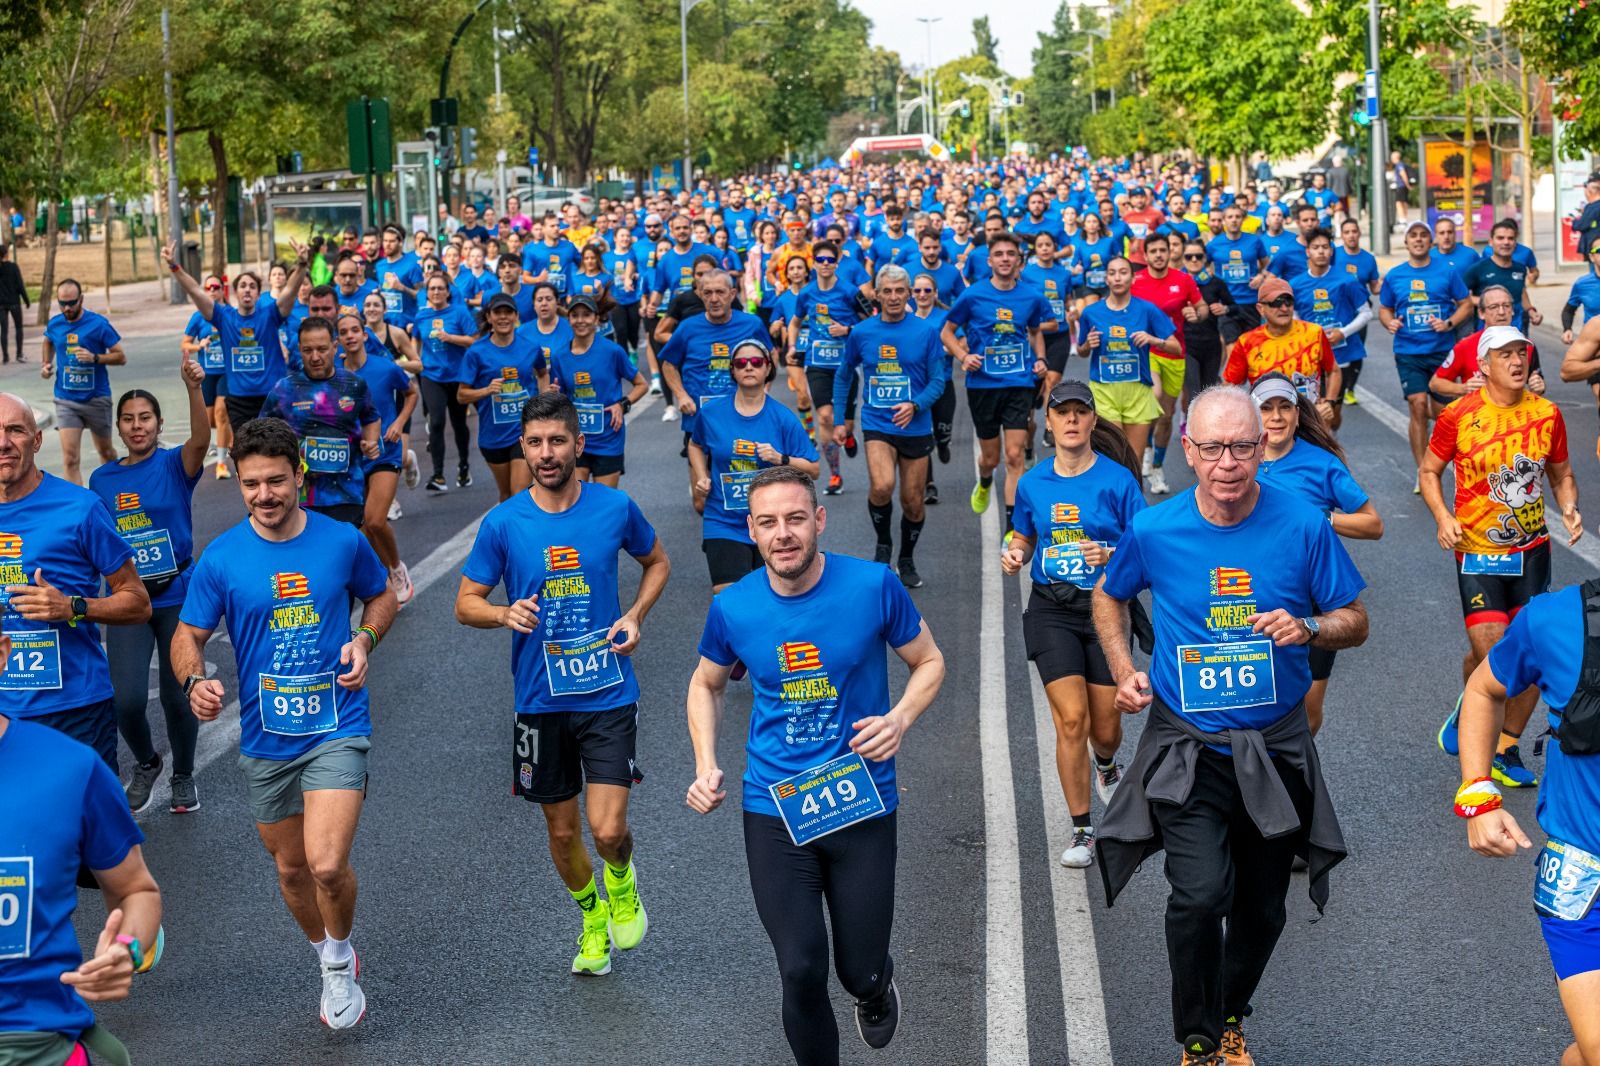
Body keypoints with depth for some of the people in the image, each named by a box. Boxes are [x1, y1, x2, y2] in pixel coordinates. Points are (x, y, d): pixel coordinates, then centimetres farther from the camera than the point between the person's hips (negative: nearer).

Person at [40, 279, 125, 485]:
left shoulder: (98, 324, -10)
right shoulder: (54, 324, 1)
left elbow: (121, 357, -8)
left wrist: (95, 358, -24)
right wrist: (45, 363, 9)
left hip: (97, 398, -2)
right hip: (66, 401, 2)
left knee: (105, 451, 16)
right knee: (69, 458, -11)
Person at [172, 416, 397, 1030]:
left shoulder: (343, 541, -4)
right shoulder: (220, 559, -5)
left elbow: (381, 595, 14)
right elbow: (188, 635, 2)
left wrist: (364, 641, -6)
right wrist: (195, 681, -19)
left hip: (336, 729, -2)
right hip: (265, 739, 2)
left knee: (327, 864, -18)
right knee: (290, 868, 16)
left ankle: (340, 959, 11)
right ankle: (328, 958, 42)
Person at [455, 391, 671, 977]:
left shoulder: (615, 507, -5)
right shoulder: (502, 523, -6)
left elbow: (657, 561, 14)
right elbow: (466, 603, 1)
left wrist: (635, 615, -3)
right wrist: (505, 614, -20)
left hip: (609, 693, -1)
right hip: (540, 702, 1)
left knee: (608, 830, -11)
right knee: (563, 831, 13)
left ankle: (621, 881, 25)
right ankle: (592, 914, 41)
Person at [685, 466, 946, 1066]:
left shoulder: (874, 586, -12)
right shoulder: (733, 609, -6)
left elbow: (928, 662, 3)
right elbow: (706, 684, 14)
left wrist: (899, 719, -16)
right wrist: (706, 766, -1)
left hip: (862, 804, 0)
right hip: (774, 809, 1)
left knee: (861, 973, 6)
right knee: (801, 972, -5)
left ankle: (875, 990, 45)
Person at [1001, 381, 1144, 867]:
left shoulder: (1118, 479, -5)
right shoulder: (1033, 482, 5)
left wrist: (1110, 555, -23)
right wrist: (1015, 556, -2)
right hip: (1051, 611, 1)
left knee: (1105, 727, 7)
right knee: (1071, 719, -10)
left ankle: (1106, 767, 47)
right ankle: (1082, 831, 2)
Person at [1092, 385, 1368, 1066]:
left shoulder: (1303, 526, -10)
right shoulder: (1153, 531, -9)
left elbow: (1355, 622, 0)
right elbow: (1108, 597, 13)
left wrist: (1309, 627, -21)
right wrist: (1123, 671, 0)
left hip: (1275, 747, 2)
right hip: (1188, 749, -1)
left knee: (1262, 907, 15)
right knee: (1201, 894, -19)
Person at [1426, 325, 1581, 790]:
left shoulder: (1546, 414, 0)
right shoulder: (1458, 416, -8)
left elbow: (1561, 474, 13)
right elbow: (1430, 471, 3)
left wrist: (1570, 509, -6)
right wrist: (1443, 517, -13)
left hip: (1532, 551, 3)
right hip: (1478, 552, -3)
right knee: (1491, 655, -10)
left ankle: (1506, 752, 17)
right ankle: (1467, 710, 26)